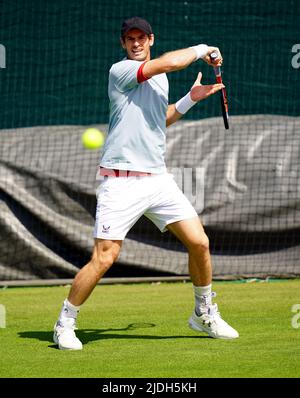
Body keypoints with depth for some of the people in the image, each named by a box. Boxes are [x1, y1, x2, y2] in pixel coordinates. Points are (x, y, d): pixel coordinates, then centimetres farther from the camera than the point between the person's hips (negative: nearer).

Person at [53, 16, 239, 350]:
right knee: (104, 258, -12)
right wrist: (202, 50, -5)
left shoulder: (159, 77, 17)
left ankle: (204, 314, 22)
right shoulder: (120, 71, -8)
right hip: (121, 182, -7)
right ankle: (64, 324, 4)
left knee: (199, 243, 2)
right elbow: (170, 62, -21)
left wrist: (191, 98, 22)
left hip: (158, 178, 7)